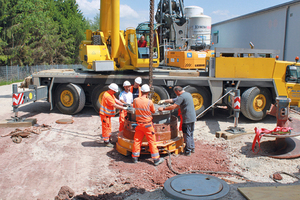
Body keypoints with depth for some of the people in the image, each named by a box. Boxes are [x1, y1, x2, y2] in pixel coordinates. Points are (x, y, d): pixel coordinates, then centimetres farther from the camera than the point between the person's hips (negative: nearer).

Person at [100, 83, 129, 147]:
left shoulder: (111, 94, 8)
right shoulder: (107, 96, -26)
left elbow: (116, 100, 6)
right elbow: (114, 105, -26)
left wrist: (123, 104, -7)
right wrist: (123, 108, -24)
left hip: (108, 114, 10)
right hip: (105, 114, -10)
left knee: (109, 127, 19)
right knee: (106, 127, -1)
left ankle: (107, 139, 32)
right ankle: (106, 142, 9)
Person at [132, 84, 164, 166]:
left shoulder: (136, 100, -7)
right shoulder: (149, 102, -18)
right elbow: (153, 111, -2)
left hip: (139, 124, 4)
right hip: (148, 125, -4)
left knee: (137, 140, 14)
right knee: (152, 141, 5)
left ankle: (135, 157, 24)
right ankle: (156, 159, 12)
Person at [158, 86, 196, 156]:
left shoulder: (181, 97, -16)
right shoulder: (188, 94, 14)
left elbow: (173, 106, -21)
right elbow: (174, 100, 21)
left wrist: (163, 109, -12)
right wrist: (164, 101, 21)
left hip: (187, 119, -9)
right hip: (192, 117, 9)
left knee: (187, 135, 1)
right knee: (190, 134, 20)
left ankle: (187, 151, 9)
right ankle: (192, 148, 31)